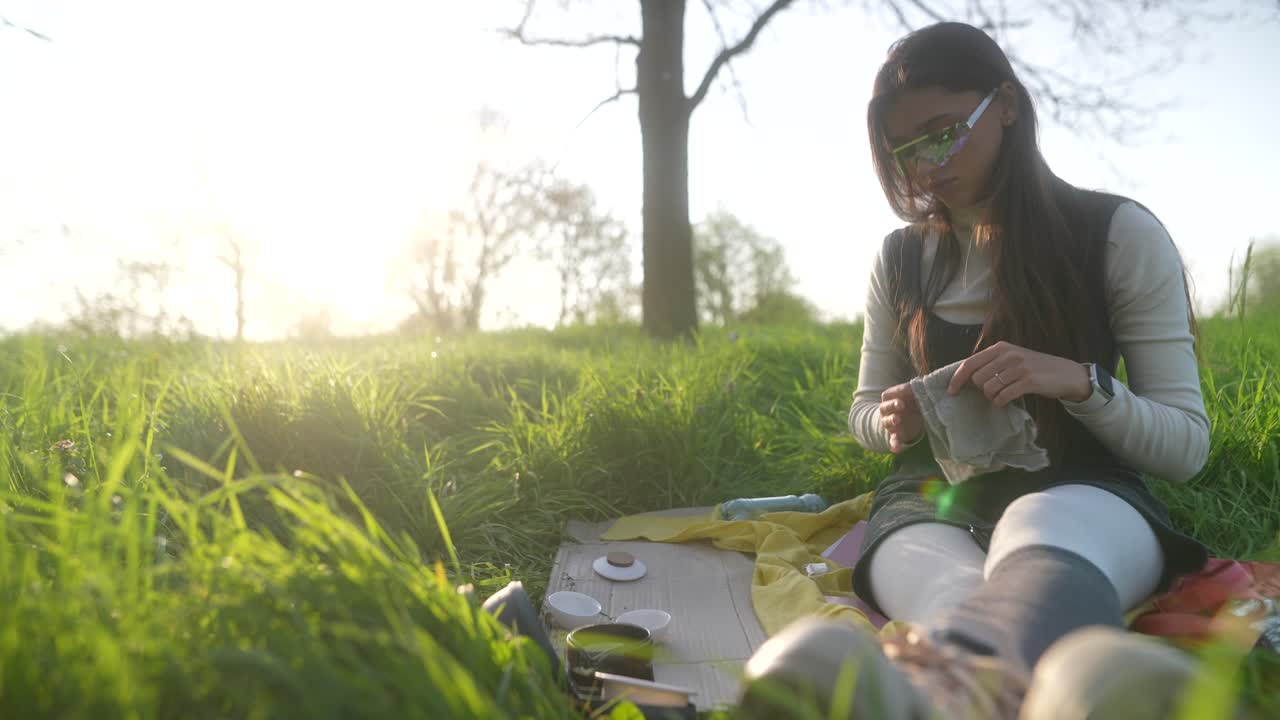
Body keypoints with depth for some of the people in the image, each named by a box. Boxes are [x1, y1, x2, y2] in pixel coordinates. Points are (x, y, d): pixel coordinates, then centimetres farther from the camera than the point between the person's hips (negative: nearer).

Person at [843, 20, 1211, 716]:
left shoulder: (1121, 234, 2)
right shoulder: (901, 256, 12)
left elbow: (1186, 446, 1)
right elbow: (864, 410, 22)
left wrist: (1080, 381, -20)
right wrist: (892, 420, -4)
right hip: (931, 501, 4)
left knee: (1038, 563, -46)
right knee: (965, 604, -40)